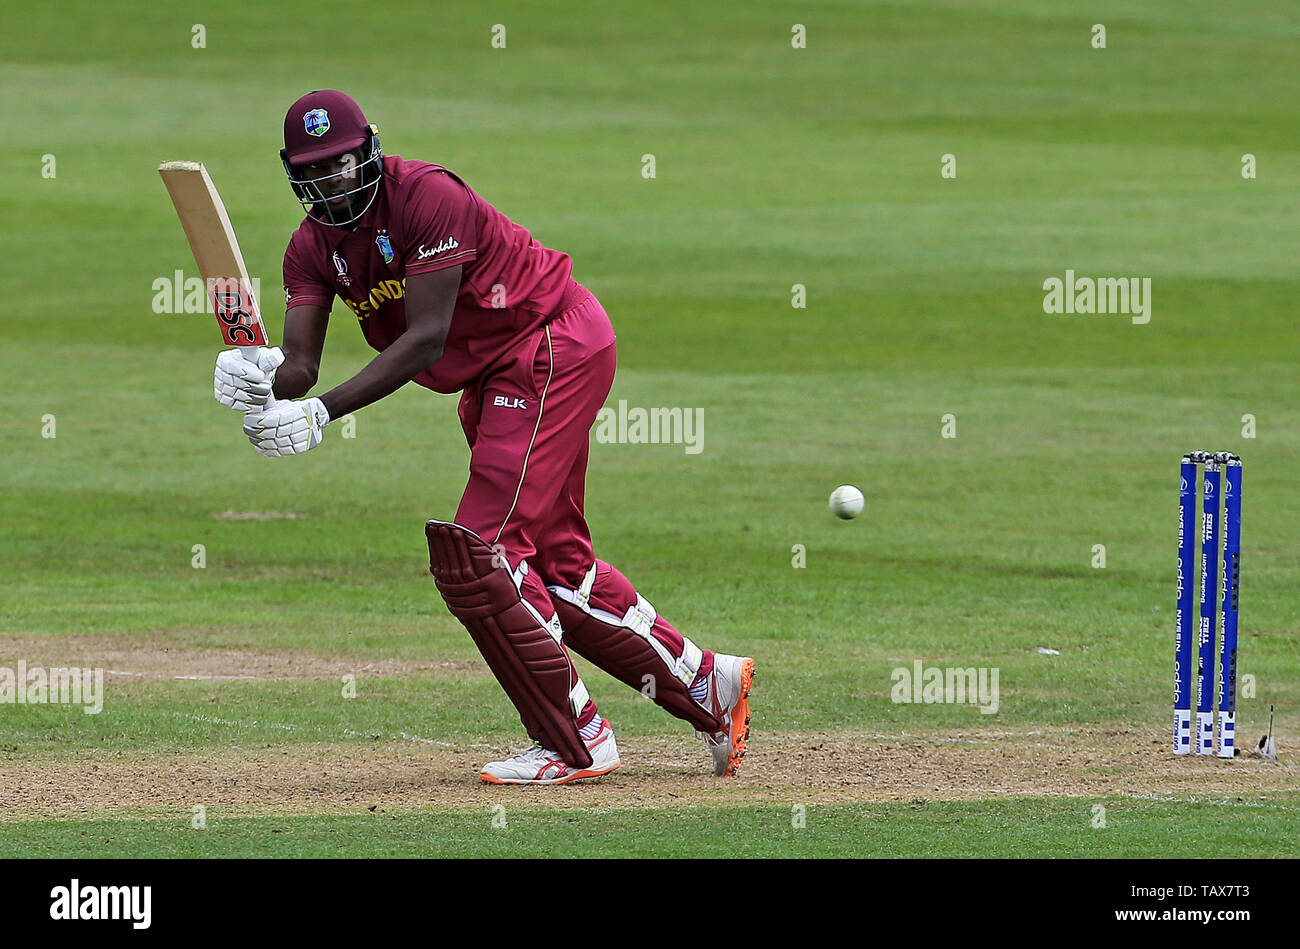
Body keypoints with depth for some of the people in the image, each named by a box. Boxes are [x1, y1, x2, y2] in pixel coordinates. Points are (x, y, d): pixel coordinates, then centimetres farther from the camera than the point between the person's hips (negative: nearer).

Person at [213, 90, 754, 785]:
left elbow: (426, 338, -30)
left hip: (554, 346, -9)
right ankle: (705, 682, 27)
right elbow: (301, 363, -13)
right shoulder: (314, 244, -1)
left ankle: (576, 743, -7)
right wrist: (265, 378, -38)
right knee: (552, 564, 13)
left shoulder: (427, 196, -24)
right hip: (492, 381, 9)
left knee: (477, 554, -16)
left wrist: (325, 410, -38)